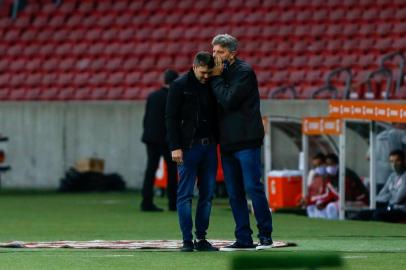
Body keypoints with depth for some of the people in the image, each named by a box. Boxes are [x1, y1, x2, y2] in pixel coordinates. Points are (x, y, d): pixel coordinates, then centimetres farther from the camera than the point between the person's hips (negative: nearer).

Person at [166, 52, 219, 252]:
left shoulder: (211, 85, 11)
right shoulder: (180, 85, -3)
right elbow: (171, 118, -5)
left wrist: (217, 140, 7)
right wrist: (175, 147, -12)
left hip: (209, 145, 5)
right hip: (188, 146, -5)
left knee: (207, 194, 5)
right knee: (185, 194, -3)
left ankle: (201, 238, 12)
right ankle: (187, 241, -1)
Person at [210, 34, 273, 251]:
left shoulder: (244, 72, -8)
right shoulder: (222, 73, 15)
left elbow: (228, 100, -17)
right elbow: (218, 102, 13)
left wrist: (216, 78, -9)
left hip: (246, 140, -8)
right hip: (227, 142, 8)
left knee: (252, 187, -9)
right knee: (234, 193, 7)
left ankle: (265, 236, -2)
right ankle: (243, 239, 10)